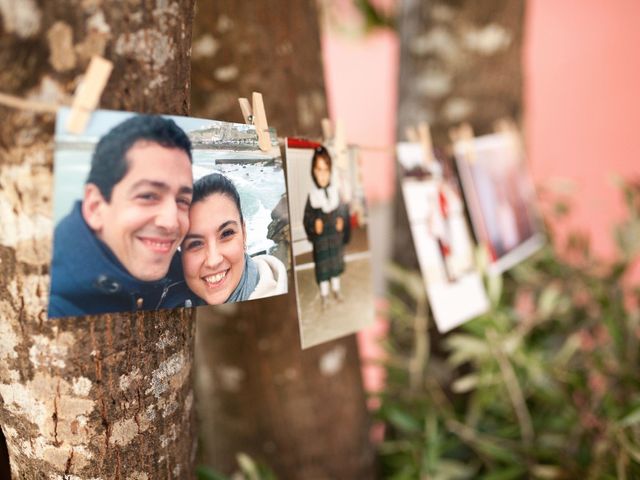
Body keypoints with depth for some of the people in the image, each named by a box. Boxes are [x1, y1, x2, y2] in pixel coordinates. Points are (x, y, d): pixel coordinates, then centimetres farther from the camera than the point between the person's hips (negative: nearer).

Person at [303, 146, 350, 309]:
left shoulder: (335, 190, -8)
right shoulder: (311, 195, -17)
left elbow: (342, 210, 5)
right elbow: (306, 217, -10)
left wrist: (342, 221, -12)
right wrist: (314, 224, -27)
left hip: (335, 236, 3)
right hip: (320, 238, -3)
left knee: (336, 262, 17)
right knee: (322, 264, 9)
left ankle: (336, 288, 37)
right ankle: (324, 293, 26)